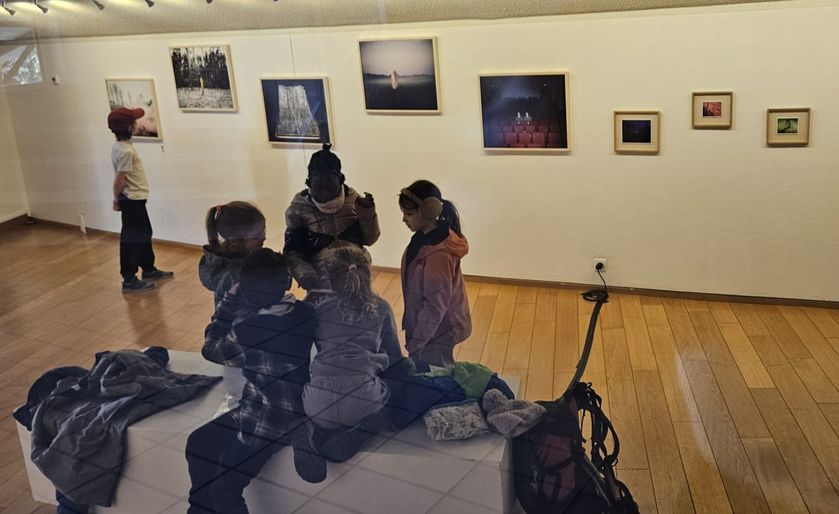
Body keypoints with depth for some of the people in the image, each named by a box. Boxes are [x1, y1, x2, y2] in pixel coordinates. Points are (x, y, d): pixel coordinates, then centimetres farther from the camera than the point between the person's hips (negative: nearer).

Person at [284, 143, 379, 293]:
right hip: (321, 283, -2)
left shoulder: (352, 199, -4)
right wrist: (306, 275, -25)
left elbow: (369, 239, 3)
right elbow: (292, 252, -7)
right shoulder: (298, 208, -9)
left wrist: (368, 213, -14)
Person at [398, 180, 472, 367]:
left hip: (436, 333, -9)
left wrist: (415, 342, -17)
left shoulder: (438, 254, -30)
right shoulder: (427, 237, -1)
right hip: (427, 325, 9)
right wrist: (410, 323, 17)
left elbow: (436, 305, -26)